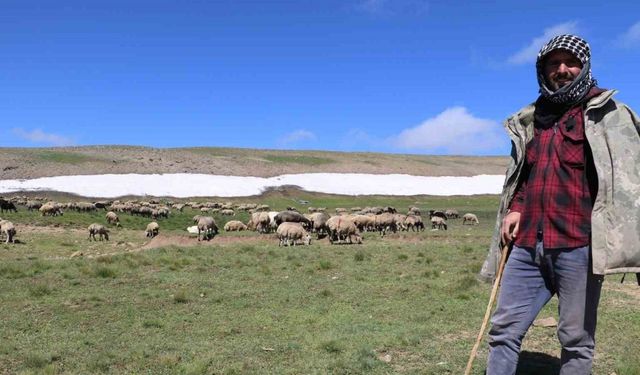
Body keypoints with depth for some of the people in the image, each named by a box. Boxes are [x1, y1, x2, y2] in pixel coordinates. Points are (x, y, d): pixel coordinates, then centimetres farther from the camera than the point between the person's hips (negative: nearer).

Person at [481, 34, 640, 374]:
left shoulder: (607, 114, 3)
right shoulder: (531, 120, 18)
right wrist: (514, 209, 8)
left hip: (578, 246, -4)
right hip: (527, 246, 5)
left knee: (576, 339, 6)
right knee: (504, 330, 5)